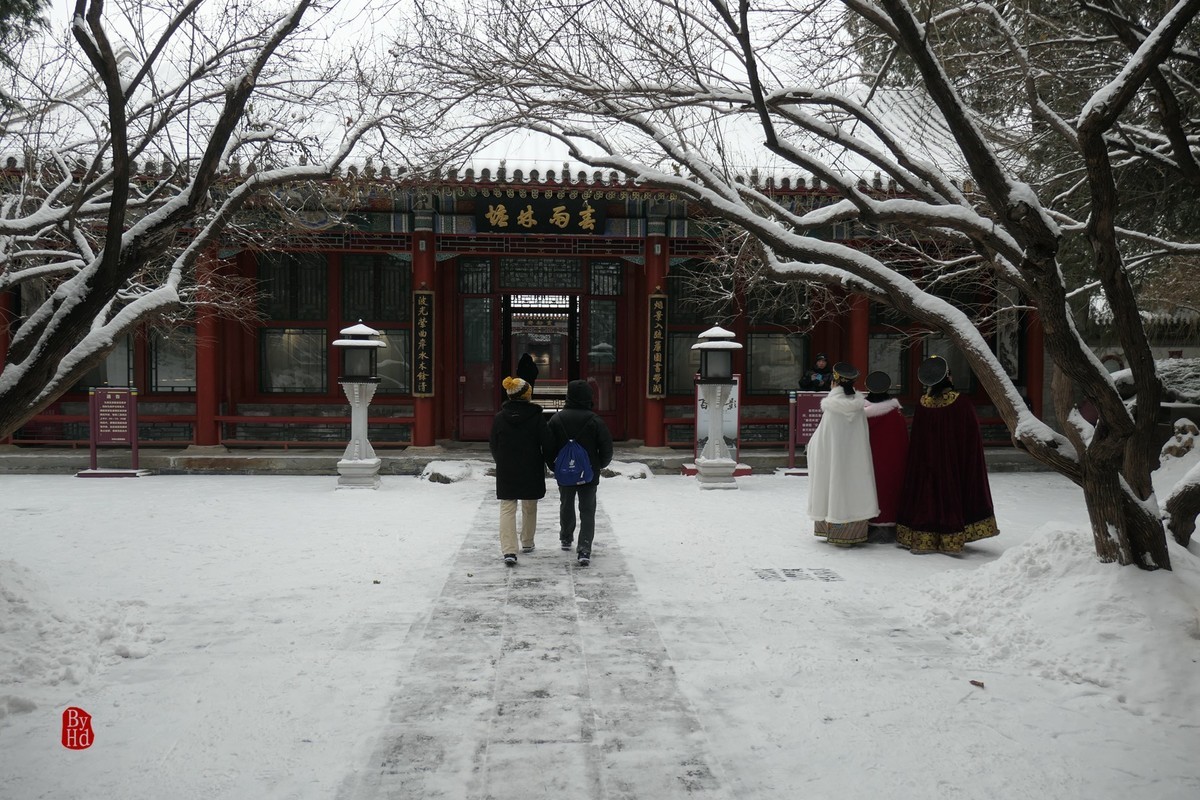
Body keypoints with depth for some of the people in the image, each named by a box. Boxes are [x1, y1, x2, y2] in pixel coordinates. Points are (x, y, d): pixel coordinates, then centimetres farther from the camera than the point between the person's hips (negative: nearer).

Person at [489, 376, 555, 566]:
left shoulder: (499, 417, -4)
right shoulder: (536, 415, -11)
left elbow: (493, 445, 4)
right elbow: (547, 443, -9)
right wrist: (550, 461, 10)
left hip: (506, 472, 1)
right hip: (531, 472, -1)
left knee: (507, 508, 2)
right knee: (529, 508, 18)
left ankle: (509, 550, -11)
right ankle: (527, 543, 32)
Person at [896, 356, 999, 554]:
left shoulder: (923, 405, -7)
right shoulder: (962, 403, -13)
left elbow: (916, 440, -1)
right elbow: (973, 436, -6)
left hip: (927, 462, 2)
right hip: (955, 462, -2)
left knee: (927, 494, 10)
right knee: (952, 494, 7)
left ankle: (923, 539, 11)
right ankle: (951, 540, 9)